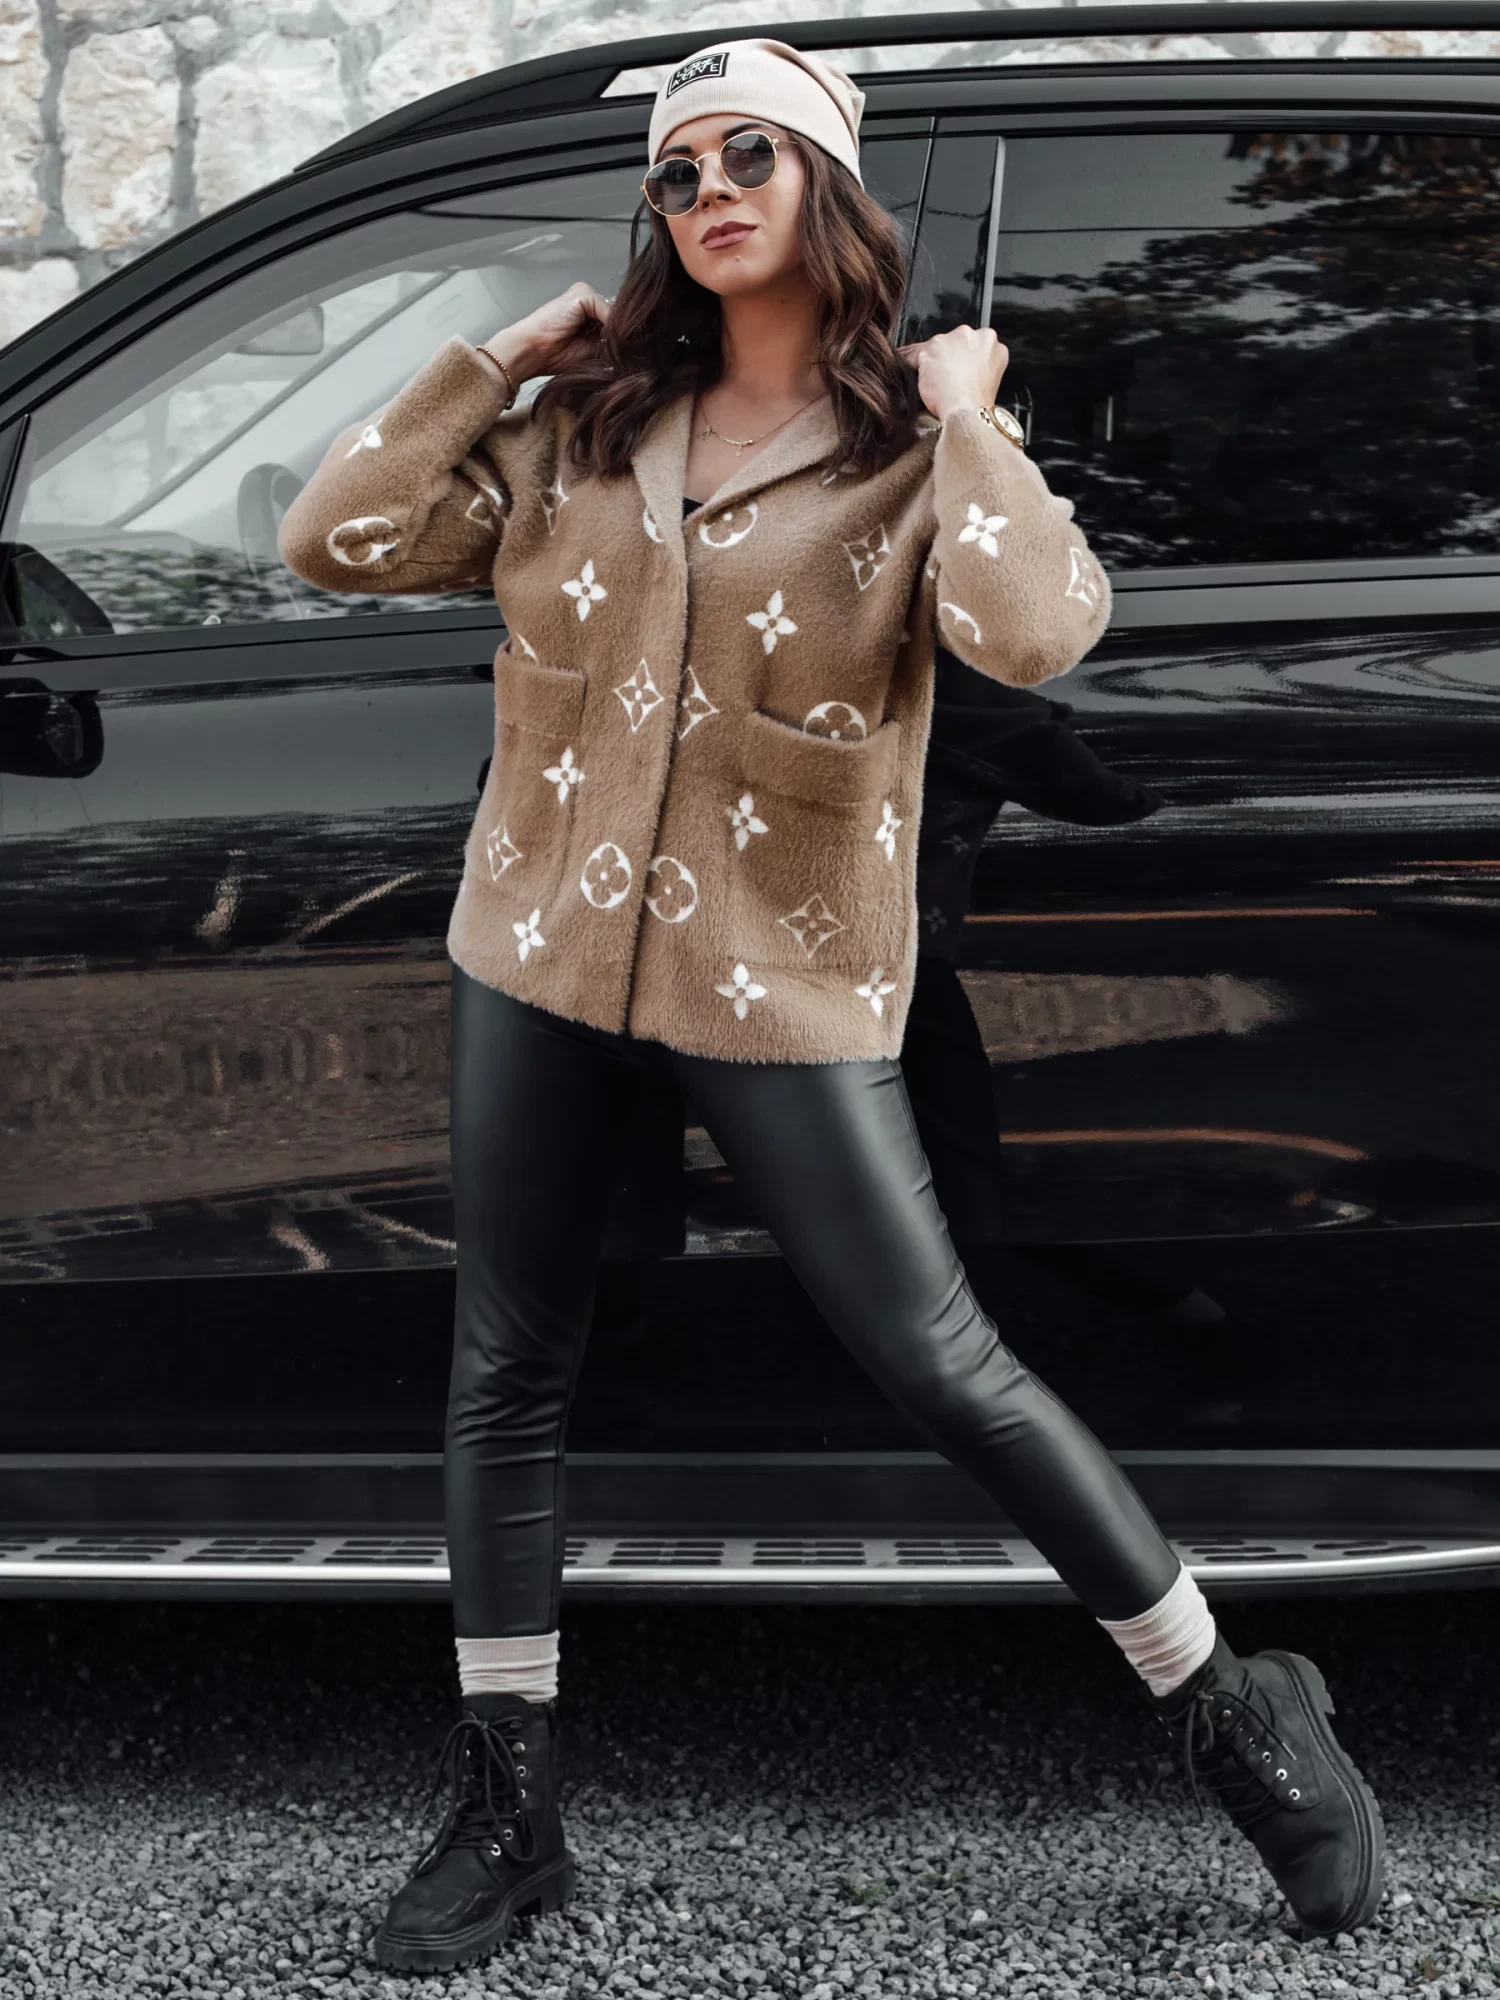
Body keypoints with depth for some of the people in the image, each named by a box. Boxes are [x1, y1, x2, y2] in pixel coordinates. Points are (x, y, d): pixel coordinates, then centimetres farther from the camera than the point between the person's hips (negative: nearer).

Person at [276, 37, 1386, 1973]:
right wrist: (490, 358, 0)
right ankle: (502, 1815, 24)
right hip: (544, 955, 4)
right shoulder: (579, 431, 7)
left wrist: (964, 419, -14)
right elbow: (331, 540, 1)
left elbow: (1033, 634, -25)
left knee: (941, 1365, -3)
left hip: (783, 983, -4)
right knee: (505, 1382, 8)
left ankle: (1236, 1719, 16)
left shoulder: (908, 449, -4)